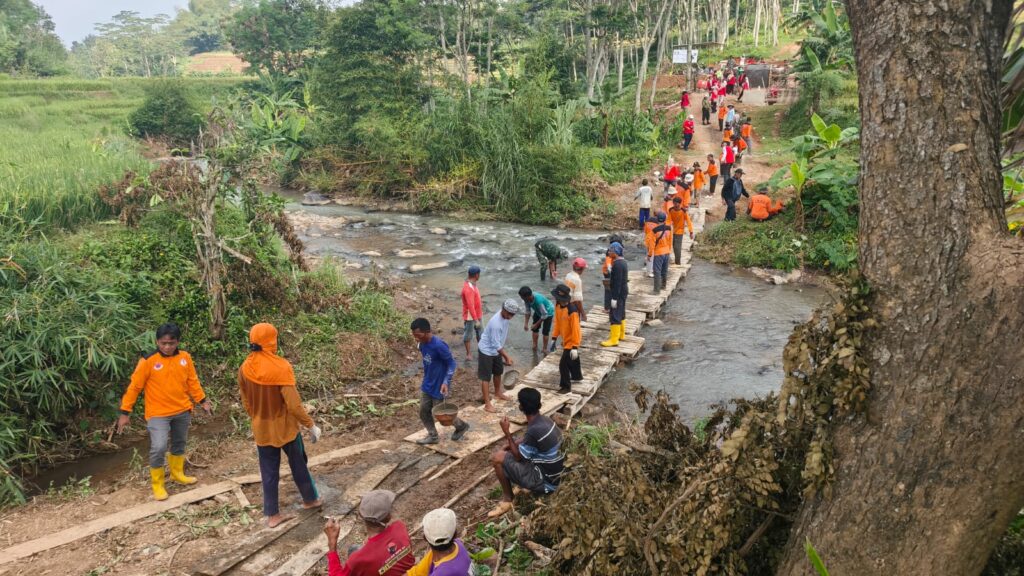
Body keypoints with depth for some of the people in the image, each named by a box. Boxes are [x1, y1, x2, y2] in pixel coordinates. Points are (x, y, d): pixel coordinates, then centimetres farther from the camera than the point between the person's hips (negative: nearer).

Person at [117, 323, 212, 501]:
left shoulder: (185, 357, -3)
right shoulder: (148, 361, -15)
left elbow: (192, 381, 8)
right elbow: (134, 386, -9)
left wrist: (202, 400, 7)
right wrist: (125, 412, -8)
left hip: (182, 411, 5)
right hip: (158, 413, -4)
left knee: (180, 443, 19)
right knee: (159, 448, -14)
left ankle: (177, 473, 42)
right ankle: (157, 484, 7)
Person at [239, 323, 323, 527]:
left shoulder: (245, 369, -6)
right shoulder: (281, 367, -23)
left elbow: (246, 402, 6)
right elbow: (293, 403, -22)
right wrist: (310, 425, -12)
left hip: (261, 430, 4)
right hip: (285, 426, -4)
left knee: (269, 472, 14)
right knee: (298, 464, 17)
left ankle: (272, 514, 21)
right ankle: (310, 499, 35)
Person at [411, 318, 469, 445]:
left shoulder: (439, 346, -29)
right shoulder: (422, 343, -5)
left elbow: (452, 363, -20)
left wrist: (446, 382, -27)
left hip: (438, 386, -7)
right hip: (426, 385, 7)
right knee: (424, 412, 13)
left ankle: (461, 426, 31)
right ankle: (432, 436, 32)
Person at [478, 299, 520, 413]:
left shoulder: (505, 316, -7)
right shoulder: (496, 323, -35)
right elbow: (496, 345, -28)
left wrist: (504, 355, 17)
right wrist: (507, 356, -21)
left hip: (496, 350, 9)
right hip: (486, 351, -9)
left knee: (498, 372, 23)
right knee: (486, 377, -1)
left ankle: (498, 393, 45)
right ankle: (487, 404, 4)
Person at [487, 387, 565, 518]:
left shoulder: (534, 430, -27)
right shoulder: (544, 420, 0)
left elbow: (518, 457, -14)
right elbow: (525, 440, 18)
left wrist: (507, 432, -11)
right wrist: (507, 445, 6)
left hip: (544, 482, -9)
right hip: (552, 475, 9)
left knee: (496, 458, -10)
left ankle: (507, 500, 6)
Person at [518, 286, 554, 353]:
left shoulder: (538, 300, -44)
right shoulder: (527, 299, -24)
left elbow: (544, 315, -34)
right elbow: (528, 311, -9)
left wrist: (536, 324, -25)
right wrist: (526, 324, -14)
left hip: (548, 312, -7)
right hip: (538, 312, 7)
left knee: (545, 331, -4)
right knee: (535, 329, 10)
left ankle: (545, 349, 12)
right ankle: (534, 346, 25)